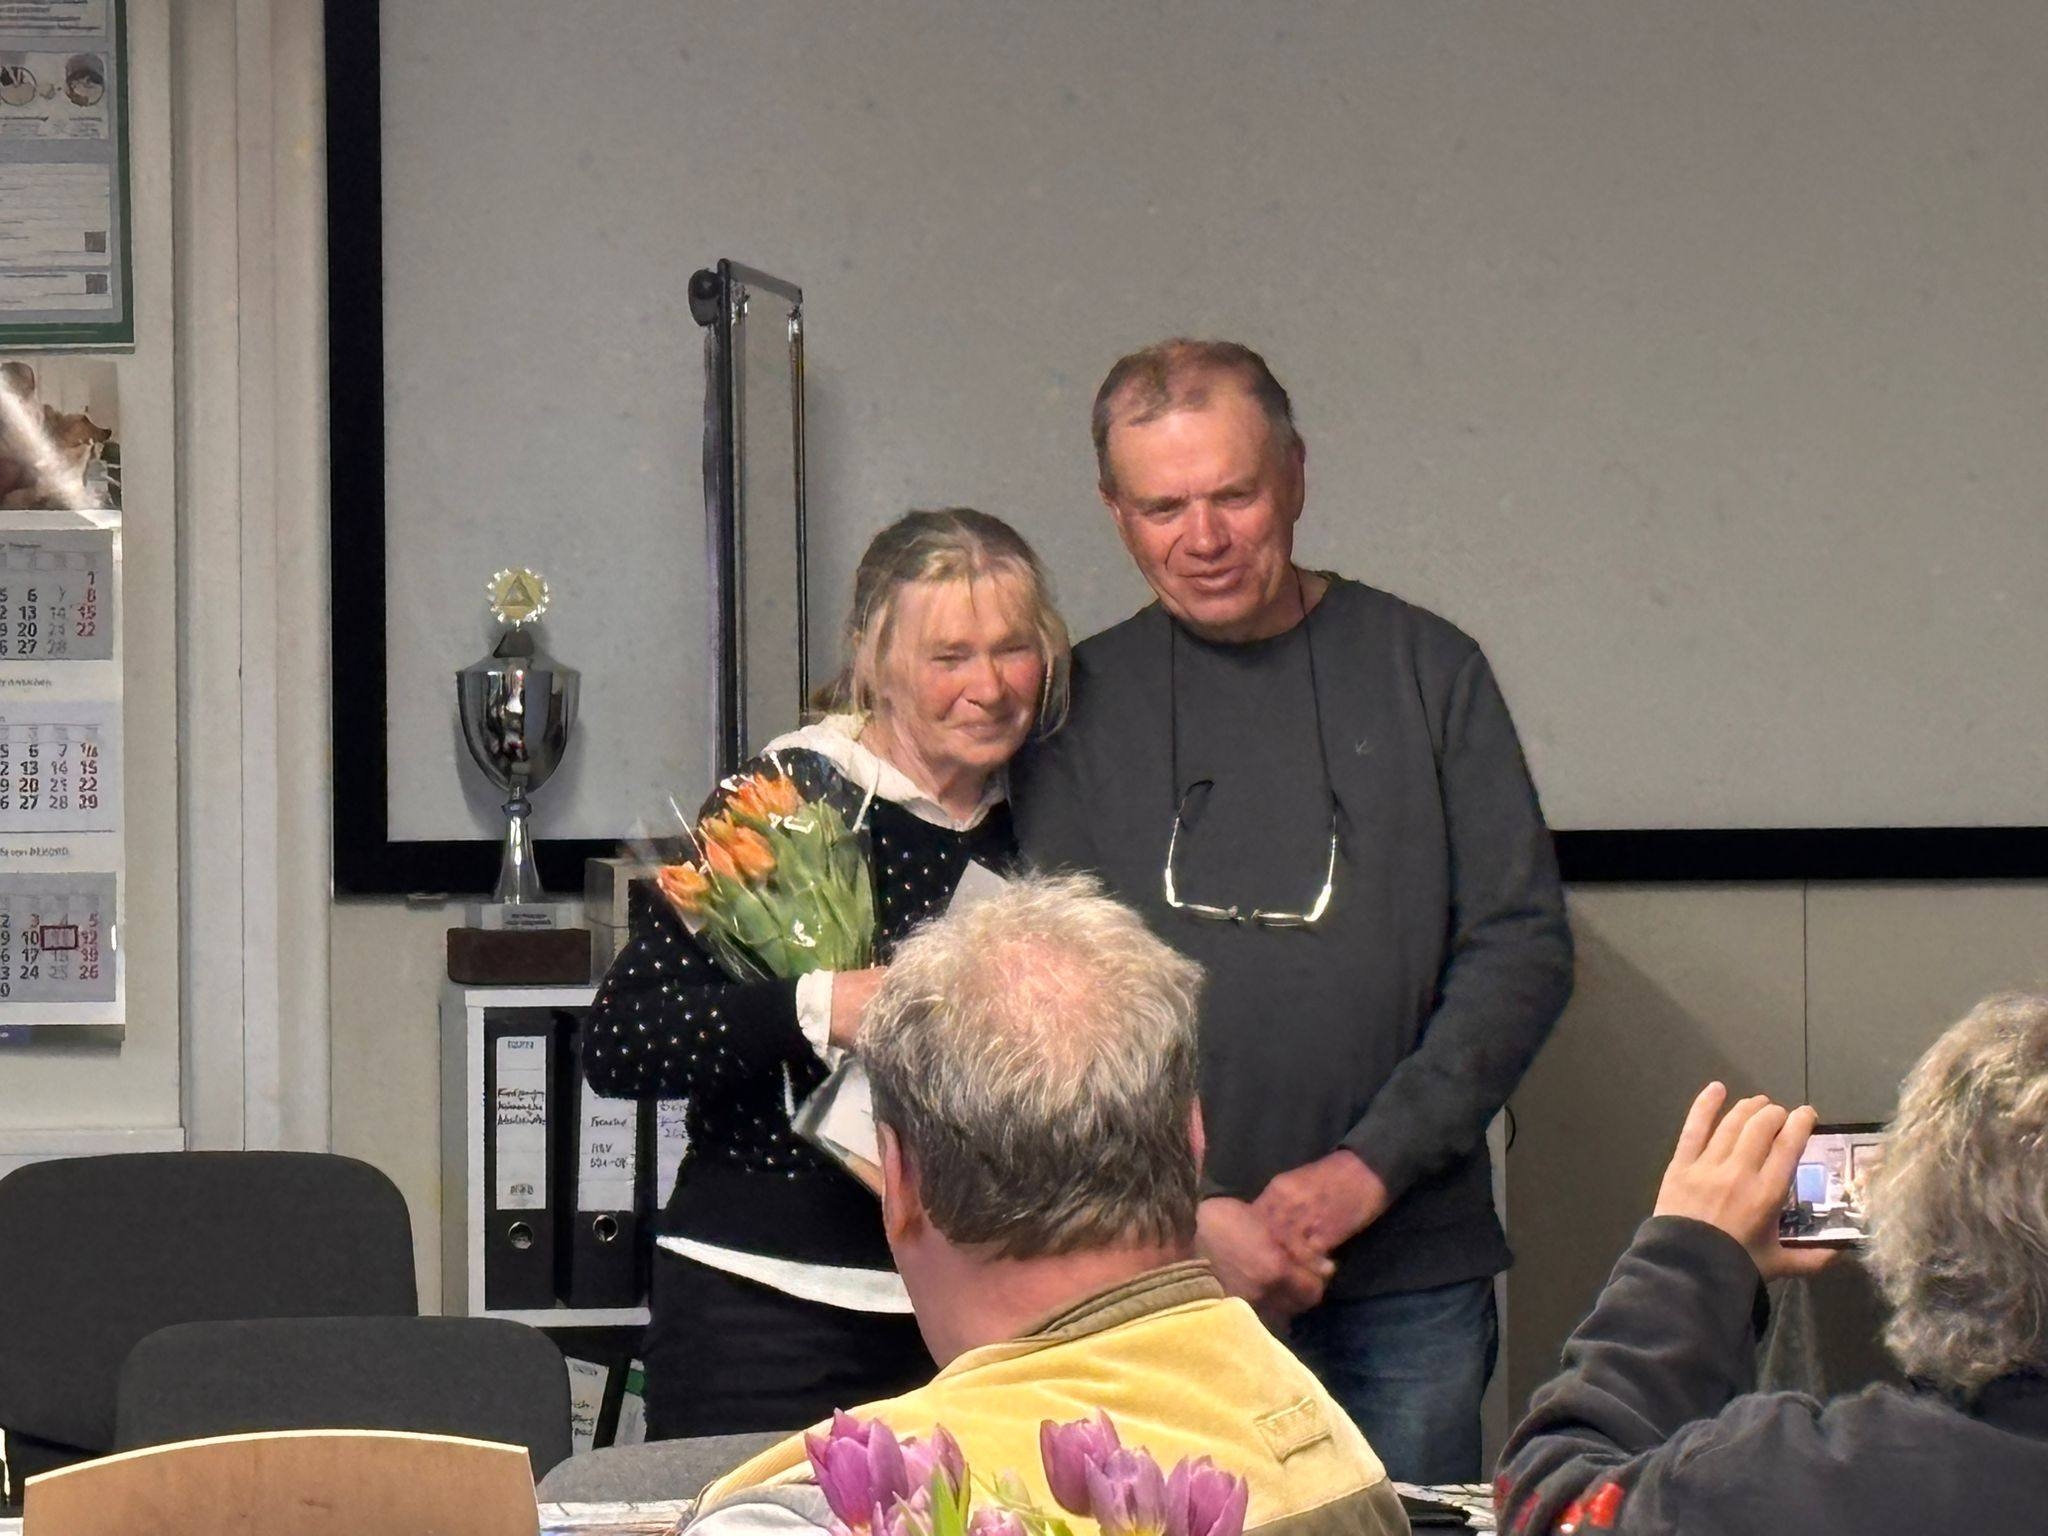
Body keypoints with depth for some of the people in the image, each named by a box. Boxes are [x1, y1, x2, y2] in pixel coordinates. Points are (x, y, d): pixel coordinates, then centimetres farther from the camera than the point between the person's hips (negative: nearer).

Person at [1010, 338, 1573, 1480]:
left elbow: (1524, 948, 3)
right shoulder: (1084, 703, 8)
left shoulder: (1425, 672, 7)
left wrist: (1370, 1167, -8)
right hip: (1153, 1278, 0)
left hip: (1408, 1274, 0)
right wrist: (1184, 1216, -10)